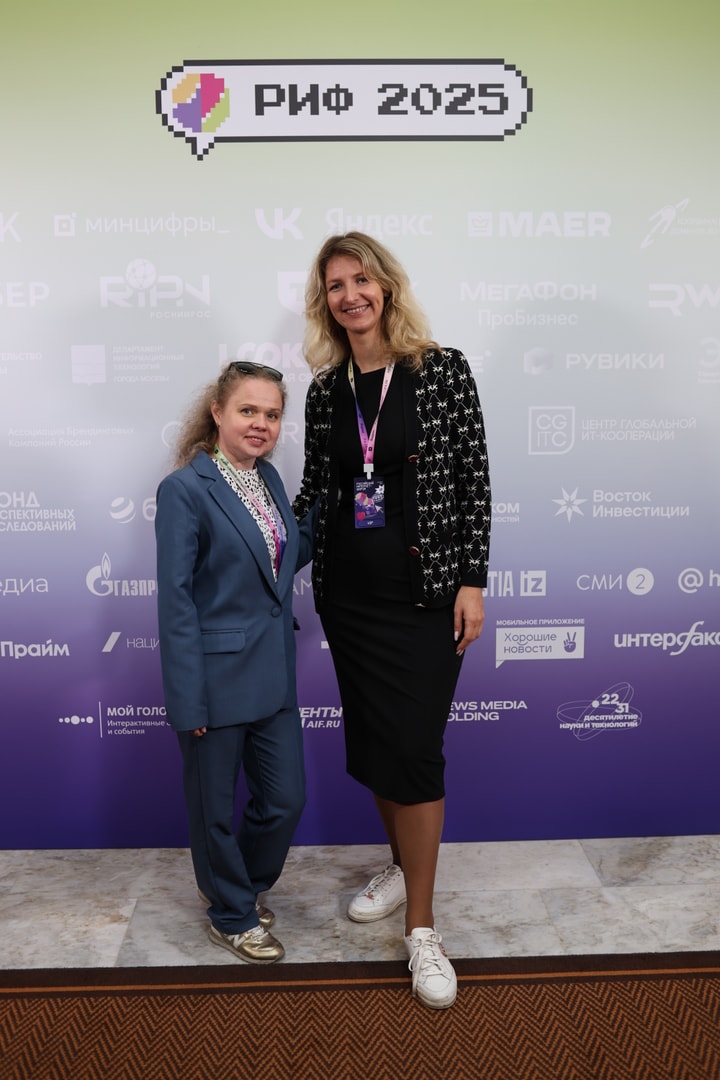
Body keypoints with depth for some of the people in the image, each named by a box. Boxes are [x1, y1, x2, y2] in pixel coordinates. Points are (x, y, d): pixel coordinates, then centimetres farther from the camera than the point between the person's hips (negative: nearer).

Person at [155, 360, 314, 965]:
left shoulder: (268, 477, 7)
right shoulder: (186, 489, -15)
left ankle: (240, 885, 43)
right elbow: (176, 599, -16)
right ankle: (233, 915, 38)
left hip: (273, 676, 7)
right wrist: (189, 698, -17)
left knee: (285, 800, 15)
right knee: (216, 808, 13)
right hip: (217, 677, -7)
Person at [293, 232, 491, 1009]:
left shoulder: (442, 370, -5)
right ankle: (402, 868, 38)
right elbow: (315, 489, 13)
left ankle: (421, 929, 12)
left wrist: (471, 580, -10)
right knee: (370, 742, 14)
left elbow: (474, 479, -6)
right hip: (349, 594, 4)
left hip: (427, 594, -4)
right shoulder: (325, 391, 6)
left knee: (413, 749, -3)